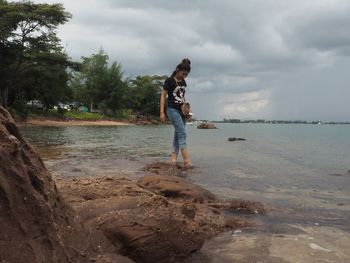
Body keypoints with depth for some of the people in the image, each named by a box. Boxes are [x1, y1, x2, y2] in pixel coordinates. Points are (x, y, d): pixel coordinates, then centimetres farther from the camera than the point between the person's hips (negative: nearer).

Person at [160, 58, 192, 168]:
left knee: (178, 134, 5)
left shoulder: (184, 83, 13)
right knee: (182, 133, -16)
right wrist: (162, 112, -12)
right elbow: (163, 96, -6)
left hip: (181, 111, 7)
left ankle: (174, 157, 11)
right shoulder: (169, 81, -7)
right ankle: (186, 160, -20)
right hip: (172, 110, -7)